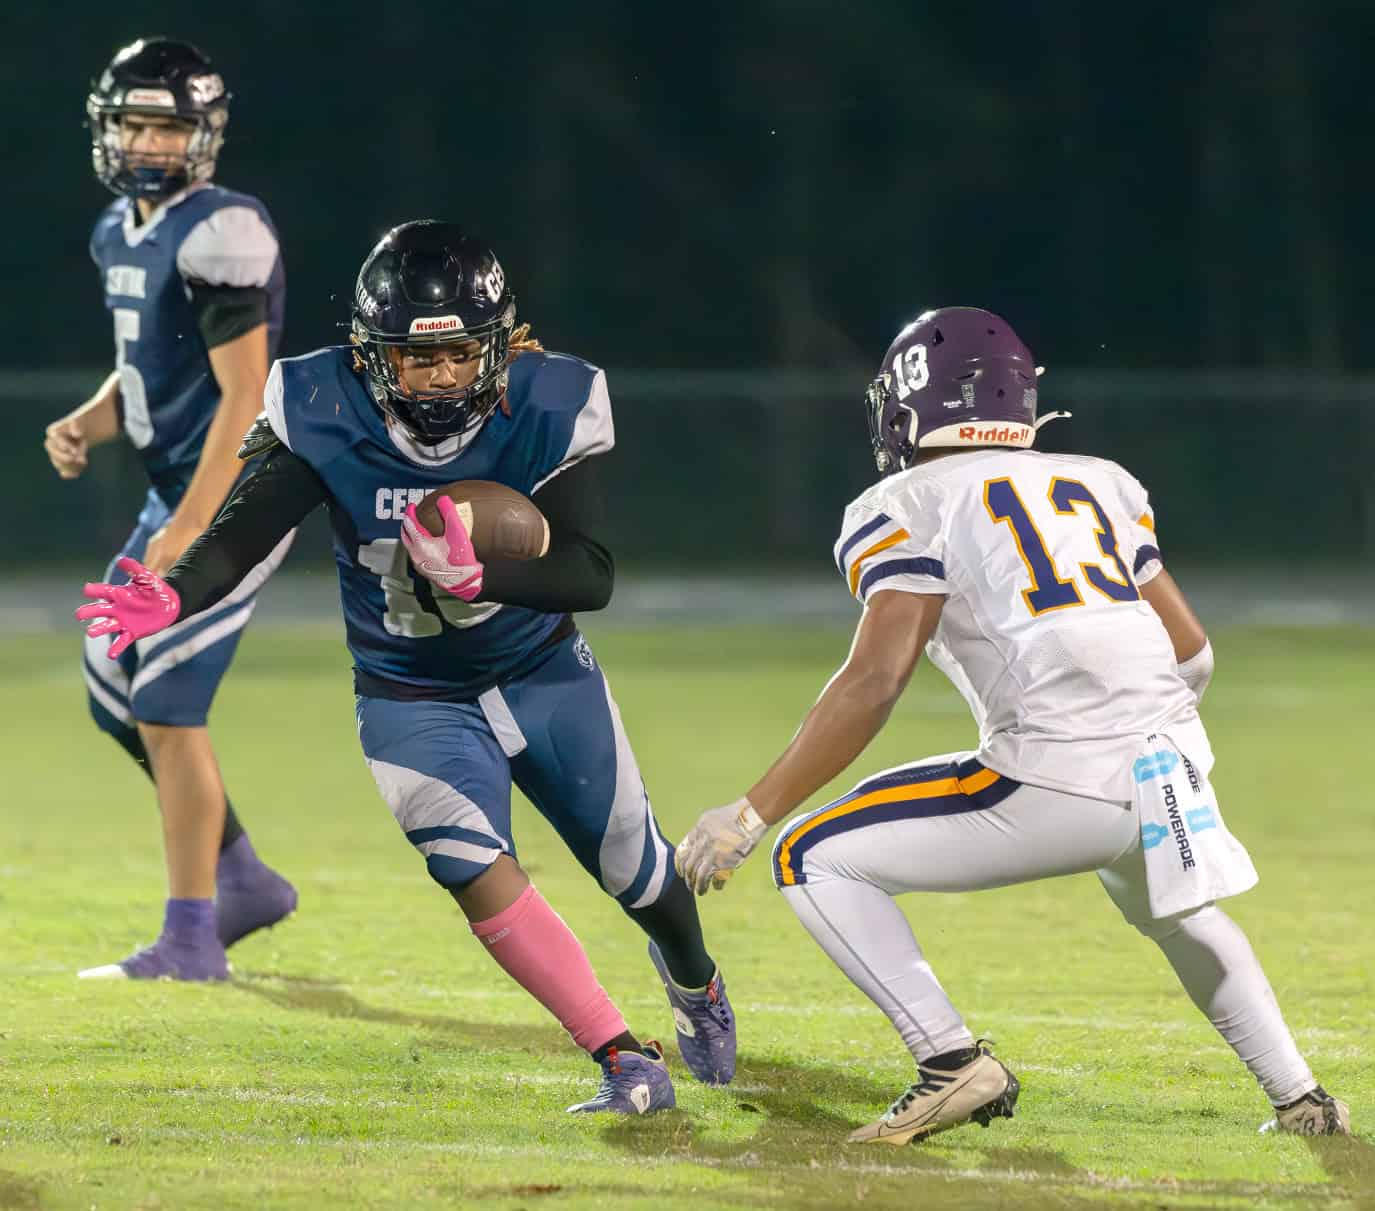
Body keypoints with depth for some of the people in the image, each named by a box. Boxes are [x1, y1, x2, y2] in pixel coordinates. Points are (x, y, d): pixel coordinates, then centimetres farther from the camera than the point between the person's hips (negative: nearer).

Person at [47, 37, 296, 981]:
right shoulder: (123, 233, 10)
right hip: (176, 493, 10)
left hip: (234, 498, -10)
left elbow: (243, 399, -21)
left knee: (166, 710, -11)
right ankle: (242, 881, 27)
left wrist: (190, 530, -23)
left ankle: (191, 941, -4)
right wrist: (87, 425, 1)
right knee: (117, 696, 14)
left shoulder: (219, 237, -18)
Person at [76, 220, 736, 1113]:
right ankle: (627, 1063, -10)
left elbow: (592, 575, -31)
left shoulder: (551, 407, -24)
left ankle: (695, 982, 51)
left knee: (634, 871, 16)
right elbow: (245, 533, -30)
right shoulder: (325, 415, -24)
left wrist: (476, 576, -48)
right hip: (414, 702, -1)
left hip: (547, 673, 1)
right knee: (479, 874, -22)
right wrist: (172, 598, -51)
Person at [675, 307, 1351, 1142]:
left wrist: (751, 817, -4)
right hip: (1171, 768, 7)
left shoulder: (910, 507, 4)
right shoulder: (1101, 485, 21)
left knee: (815, 863, 5)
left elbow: (874, 683, -7)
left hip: (1058, 787, -7)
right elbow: (1192, 655, 20)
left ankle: (953, 1064, -7)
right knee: (1167, 904, 39)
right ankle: (1300, 1098, 32)